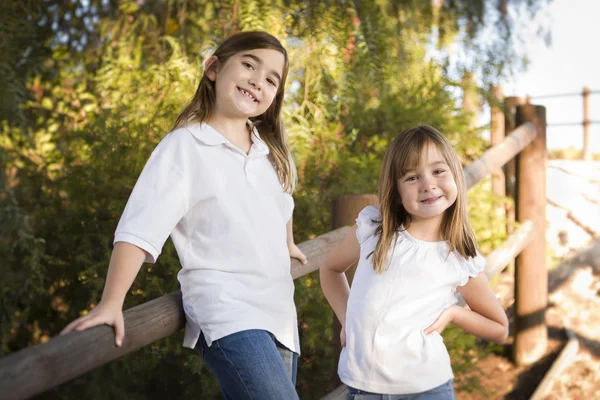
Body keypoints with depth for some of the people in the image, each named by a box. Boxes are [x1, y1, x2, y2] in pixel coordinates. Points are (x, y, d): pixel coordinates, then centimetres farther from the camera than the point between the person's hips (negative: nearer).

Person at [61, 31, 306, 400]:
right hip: (227, 314, -7)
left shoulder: (271, 150, 11)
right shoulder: (186, 146, -8)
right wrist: (111, 305, -23)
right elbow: (140, 229, -16)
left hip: (279, 312, 7)